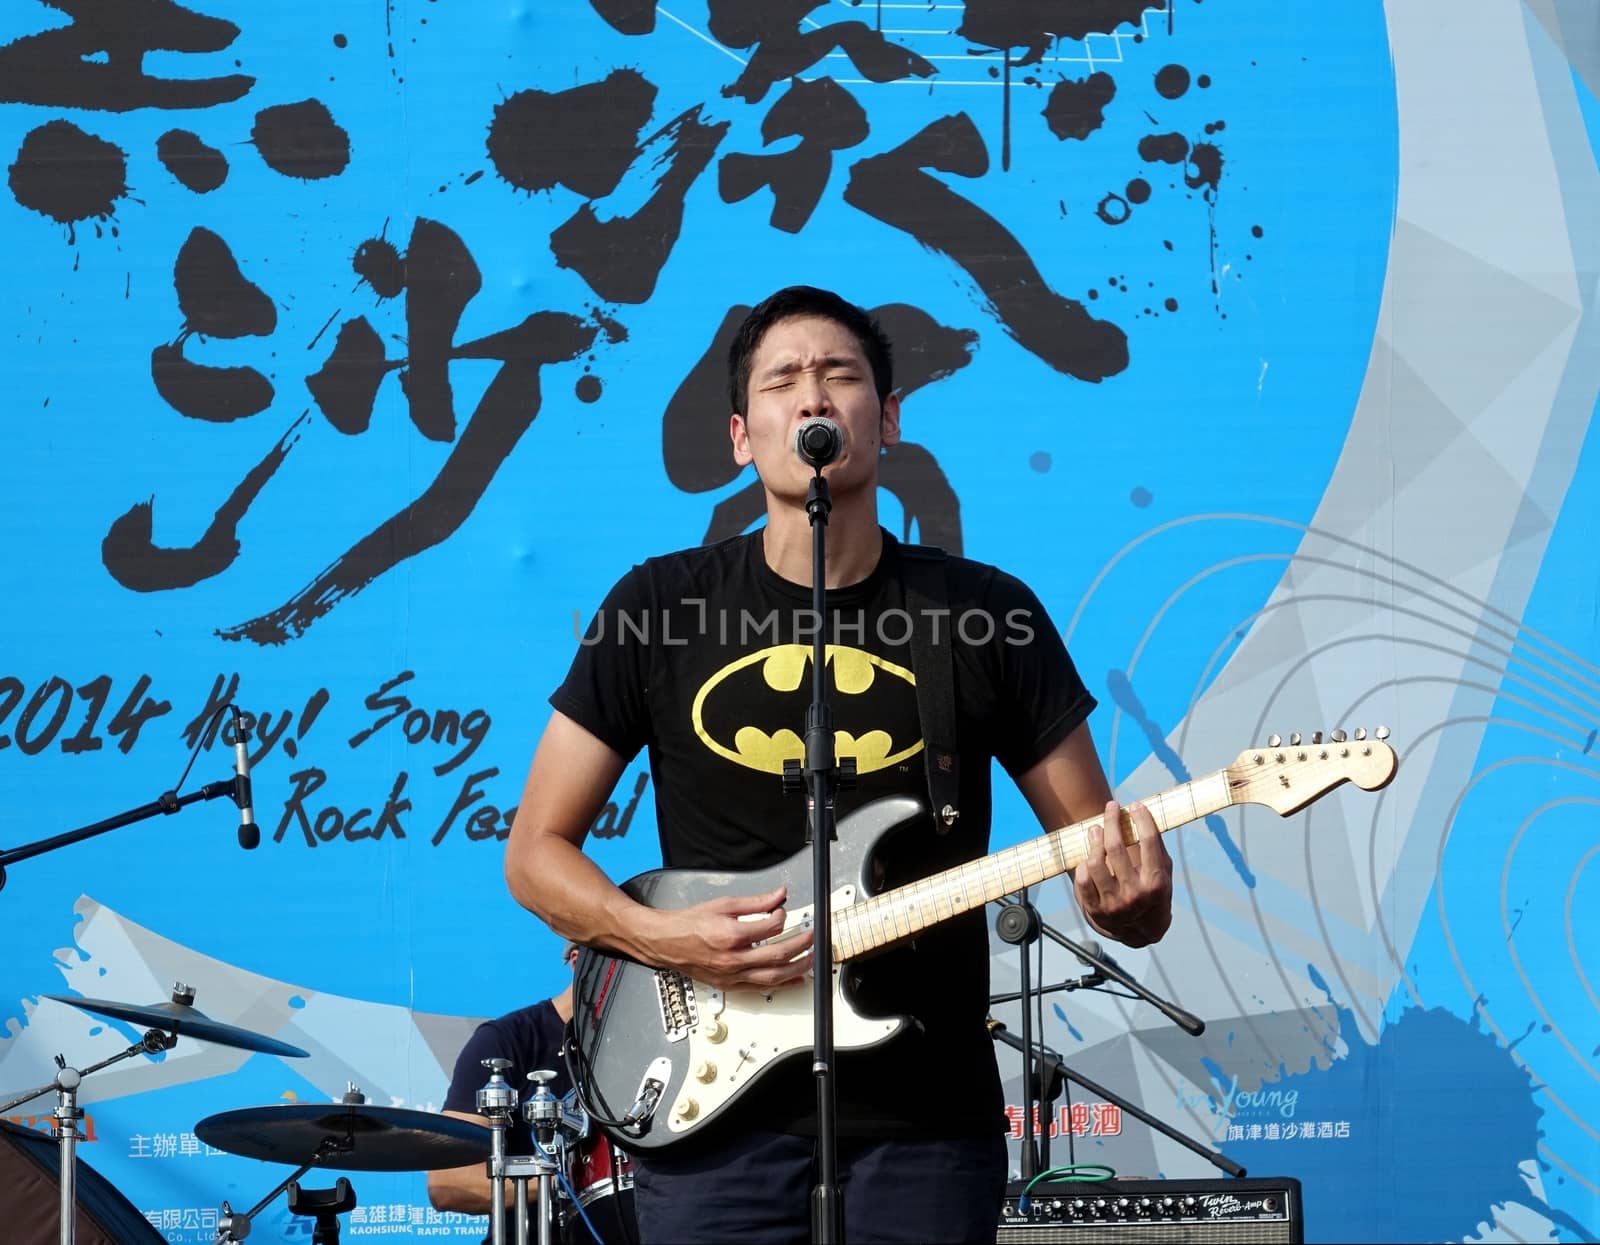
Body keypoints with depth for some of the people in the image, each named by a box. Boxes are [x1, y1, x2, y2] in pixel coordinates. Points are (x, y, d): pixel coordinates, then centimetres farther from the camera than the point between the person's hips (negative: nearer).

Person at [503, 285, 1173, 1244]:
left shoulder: (988, 616, 3)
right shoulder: (658, 608, 2)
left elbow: (1097, 851, 5)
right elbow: (537, 851, 7)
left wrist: (1134, 901, -18)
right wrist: (656, 934, -11)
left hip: (924, 1126, 0)